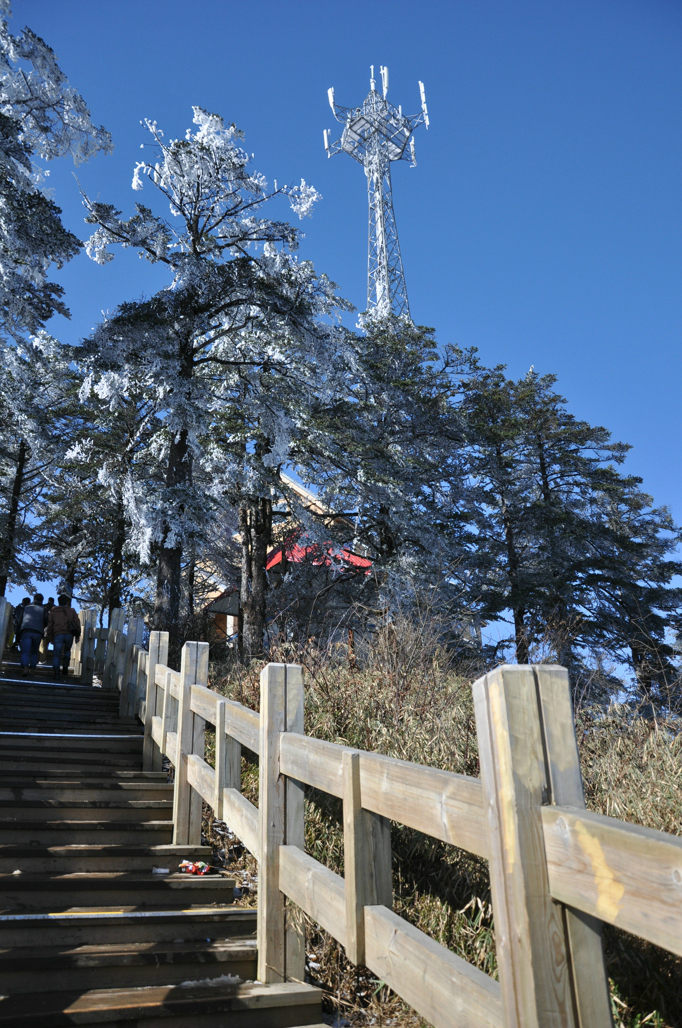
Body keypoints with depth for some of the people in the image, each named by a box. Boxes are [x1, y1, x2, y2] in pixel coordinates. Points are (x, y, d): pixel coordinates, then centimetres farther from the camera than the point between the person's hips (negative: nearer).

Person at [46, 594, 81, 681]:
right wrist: (77, 635, 13)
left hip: (58, 634, 0)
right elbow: (77, 623, 7)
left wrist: (50, 638, 16)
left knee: (57, 654, 1)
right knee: (67, 650, 24)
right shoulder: (72, 611, 12)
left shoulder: (53, 611, 14)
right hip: (69, 634, 1)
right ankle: (65, 667, 12)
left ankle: (56, 674, -8)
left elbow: (50, 625, 11)